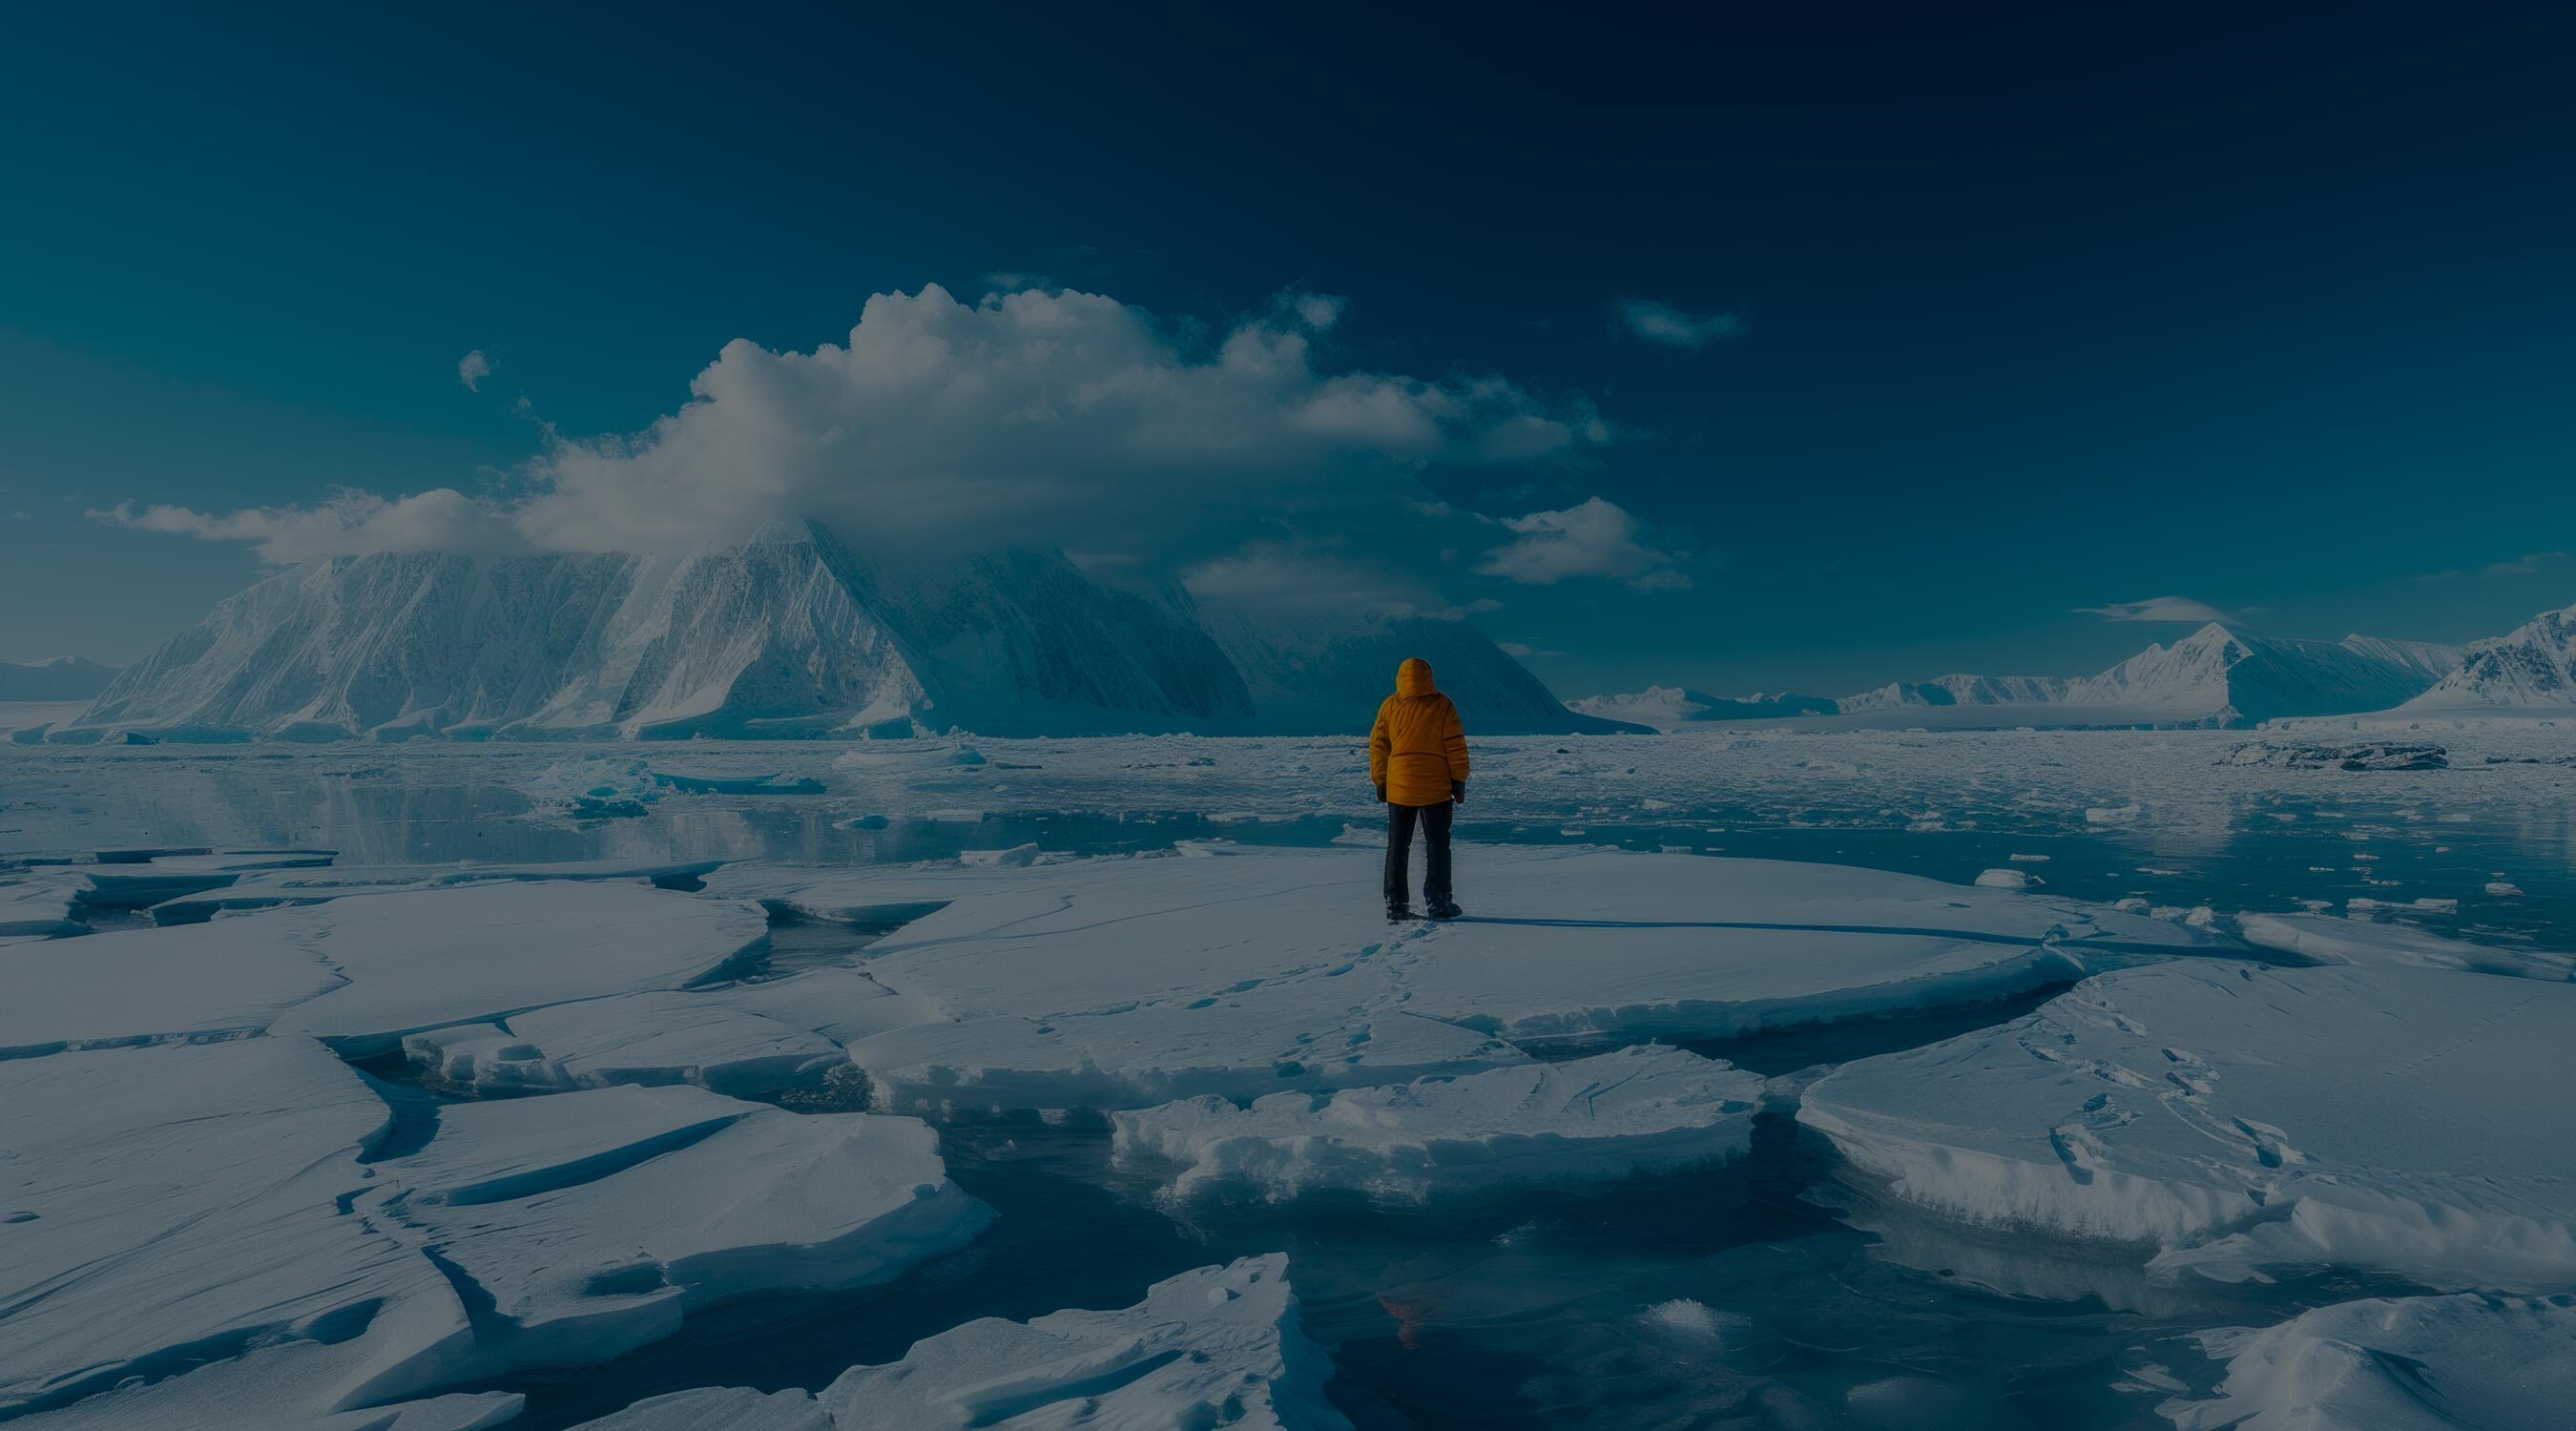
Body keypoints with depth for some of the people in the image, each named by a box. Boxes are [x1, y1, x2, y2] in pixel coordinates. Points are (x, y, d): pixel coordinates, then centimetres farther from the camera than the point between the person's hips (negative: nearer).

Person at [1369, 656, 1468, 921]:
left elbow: (1378, 745, 5)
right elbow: (1455, 746, -4)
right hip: (1436, 789, -2)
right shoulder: (1442, 706, -5)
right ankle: (1438, 902, 6)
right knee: (1437, 845, 7)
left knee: (1397, 846, 9)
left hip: (1398, 787, 2)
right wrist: (1459, 781, 4)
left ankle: (1396, 904, 8)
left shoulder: (1389, 706, 1)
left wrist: (1380, 781, 13)